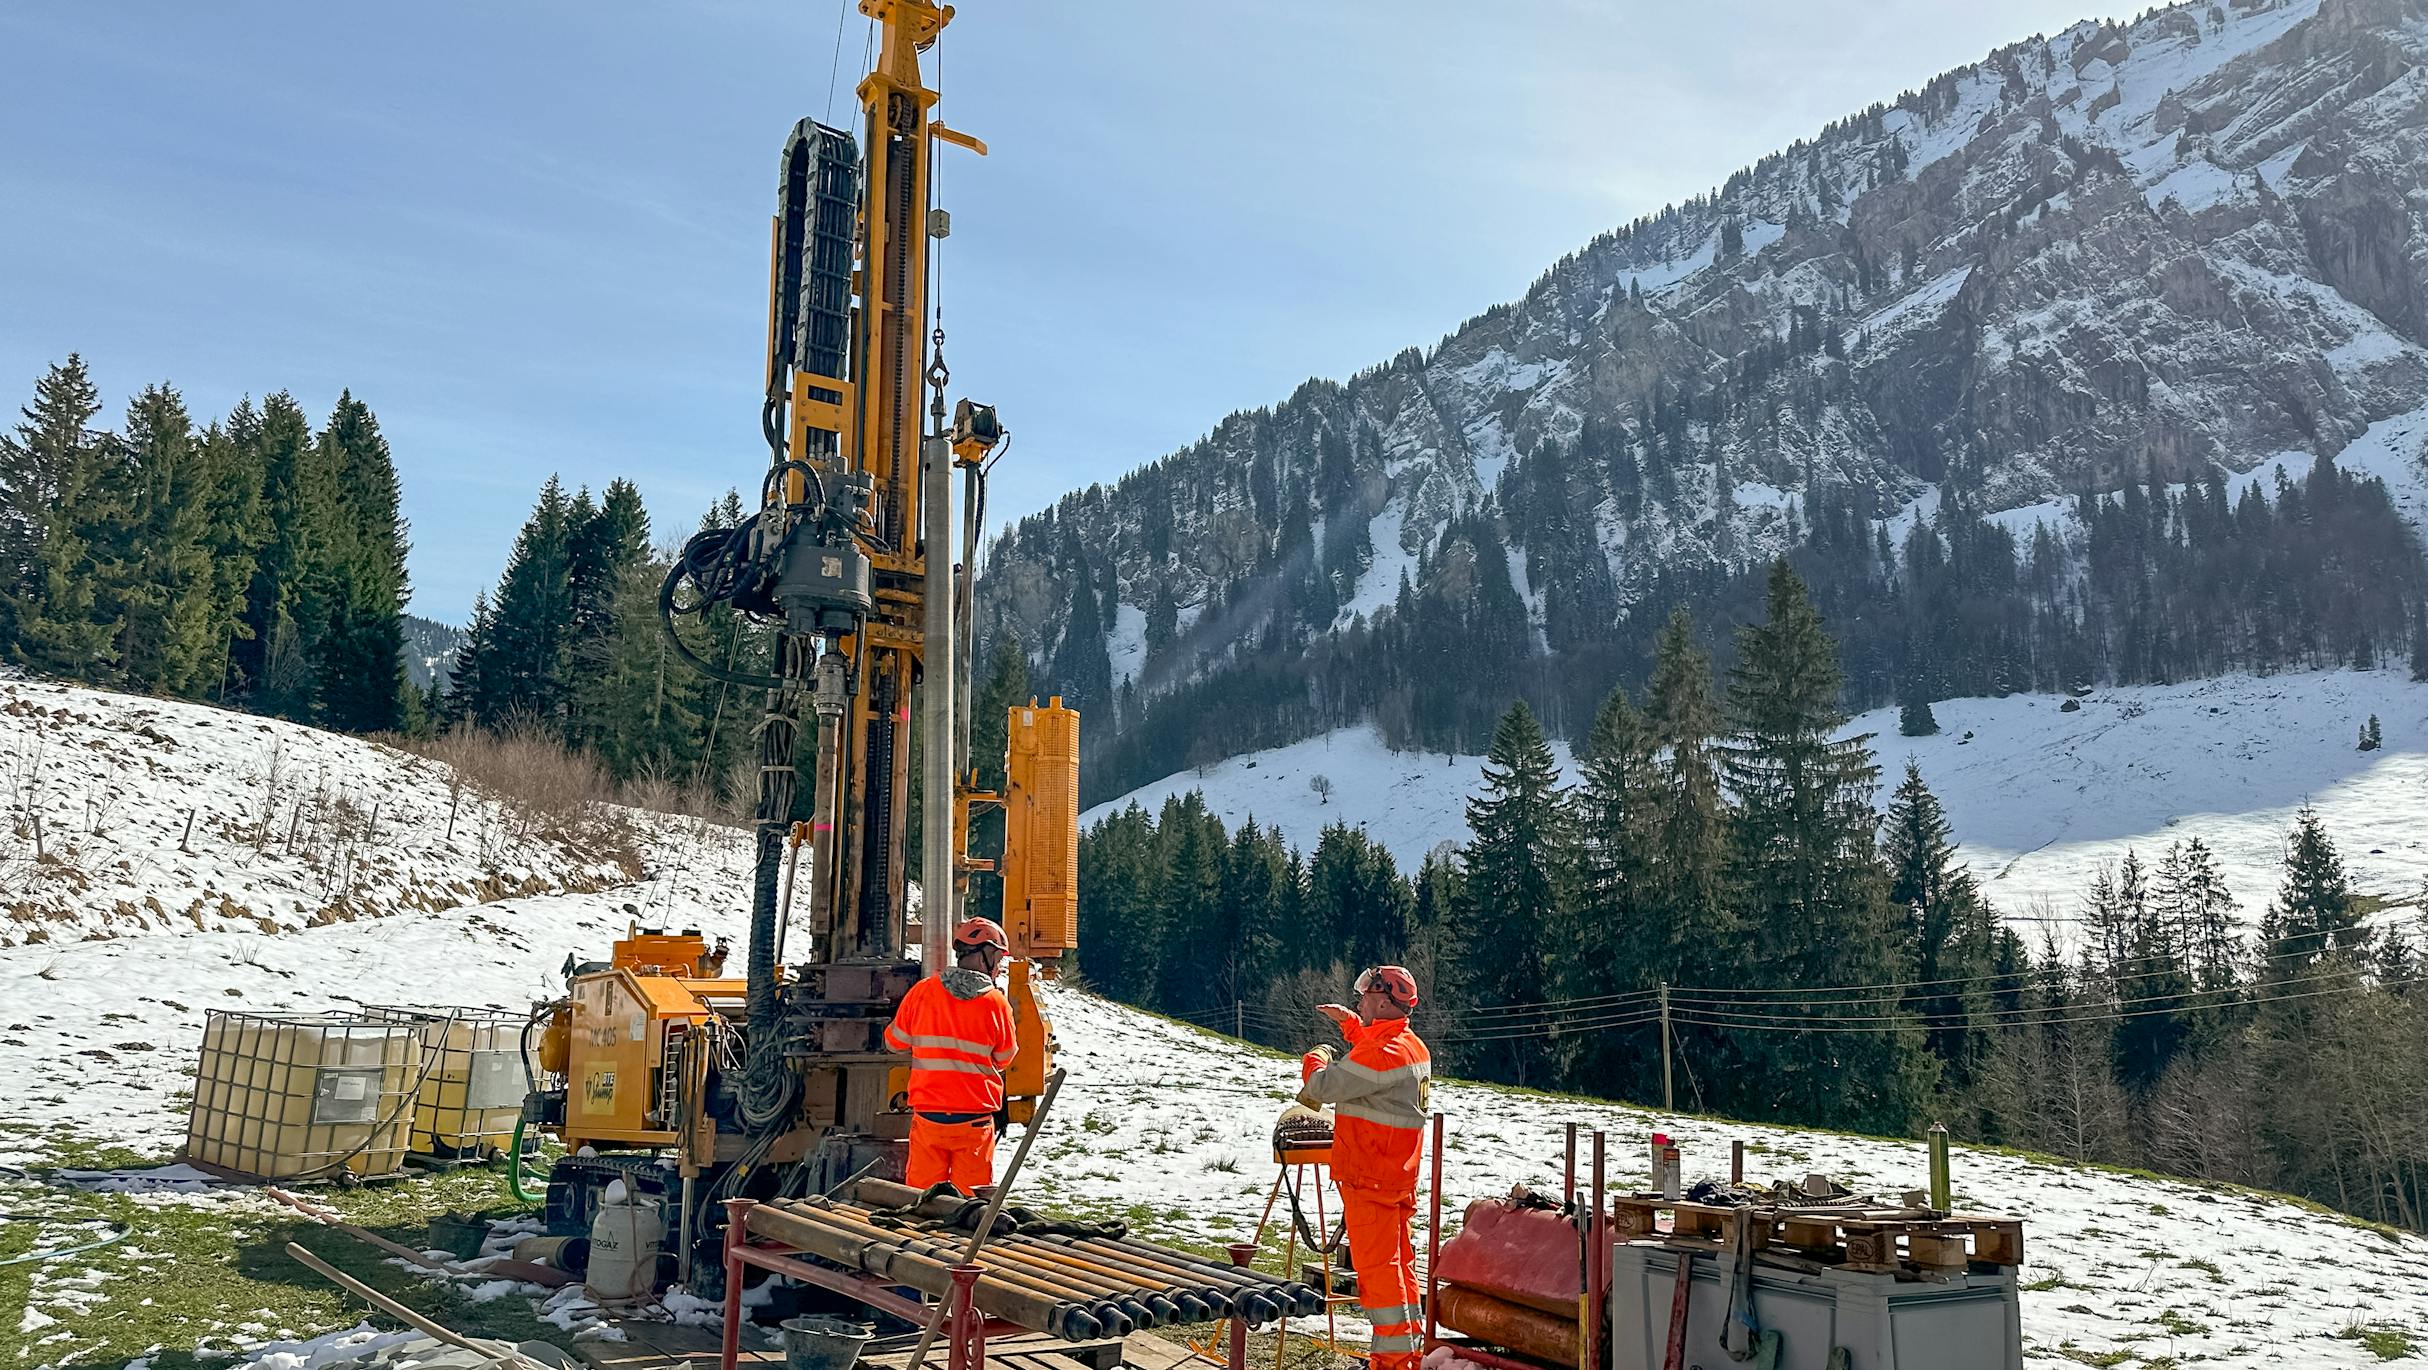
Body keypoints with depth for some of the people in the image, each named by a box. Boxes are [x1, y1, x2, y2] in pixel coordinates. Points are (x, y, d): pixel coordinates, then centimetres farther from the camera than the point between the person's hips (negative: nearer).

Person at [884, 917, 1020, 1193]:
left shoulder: (921, 992, -3)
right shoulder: (997, 1004, -8)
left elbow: (894, 1042, 9)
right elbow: (1004, 1060, 5)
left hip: (927, 1116, 2)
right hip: (975, 1120, -2)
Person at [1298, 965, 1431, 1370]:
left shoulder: (1382, 1052, -22)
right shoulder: (1414, 1046, 10)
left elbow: (1323, 1086, -19)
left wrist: (1315, 1061, 2)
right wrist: (1351, 1024, 34)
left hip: (1368, 1180, -10)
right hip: (1400, 1176, 10)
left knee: (1376, 1266, -5)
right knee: (1399, 1261, 15)